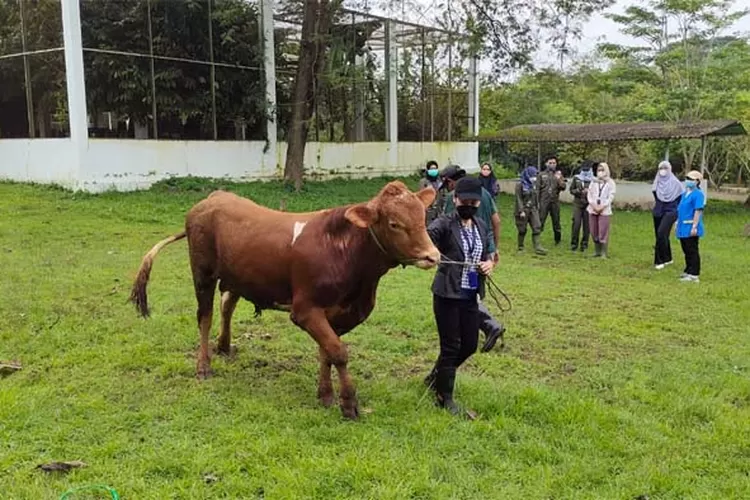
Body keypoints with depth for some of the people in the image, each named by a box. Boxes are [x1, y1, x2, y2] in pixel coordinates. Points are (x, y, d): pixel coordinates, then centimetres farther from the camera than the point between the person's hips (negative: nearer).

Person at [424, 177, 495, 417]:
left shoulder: (481, 226, 8)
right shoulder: (445, 224, -12)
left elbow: (487, 255, 20)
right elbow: (428, 235, -34)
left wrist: (489, 263, -3)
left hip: (471, 296, 7)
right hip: (447, 295, -7)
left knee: (470, 345, 15)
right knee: (451, 347, 1)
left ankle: (435, 377, 39)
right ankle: (444, 397, 20)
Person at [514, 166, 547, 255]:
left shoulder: (534, 185, 10)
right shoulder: (520, 186, -8)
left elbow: (536, 198, 17)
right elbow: (518, 199, -13)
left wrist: (537, 208, 15)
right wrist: (521, 211, -19)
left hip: (533, 210, 6)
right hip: (523, 210, -6)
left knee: (537, 228, -6)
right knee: (522, 230, 4)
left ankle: (538, 248, -11)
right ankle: (520, 247, 19)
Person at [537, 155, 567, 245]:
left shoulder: (559, 174, 10)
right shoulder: (541, 175, 5)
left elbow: (563, 187, 0)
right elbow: (537, 189, 3)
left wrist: (559, 180, -18)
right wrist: (537, 202, -4)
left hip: (555, 202, 2)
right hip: (544, 202, -2)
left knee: (556, 222, 9)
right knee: (540, 221, -3)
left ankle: (558, 240, 21)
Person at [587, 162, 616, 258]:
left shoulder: (610, 182, 4)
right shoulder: (594, 181, 13)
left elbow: (611, 197, -3)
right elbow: (589, 194, 8)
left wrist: (602, 206, -12)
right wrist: (593, 205, -7)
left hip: (604, 210, -4)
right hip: (593, 209, 4)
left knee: (603, 232, -8)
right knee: (594, 232, 5)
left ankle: (604, 253, -3)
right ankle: (597, 251, 16)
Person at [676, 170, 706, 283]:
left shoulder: (698, 194, -13)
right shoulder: (685, 193, 15)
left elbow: (698, 211, -19)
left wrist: (694, 227, -24)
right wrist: (678, 223, 22)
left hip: (691, 228, -9)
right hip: (683, 228, 9)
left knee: (692, 252, -4)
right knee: (686, 251, 16)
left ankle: (694, 275, 0)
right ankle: (688, 271, 26)